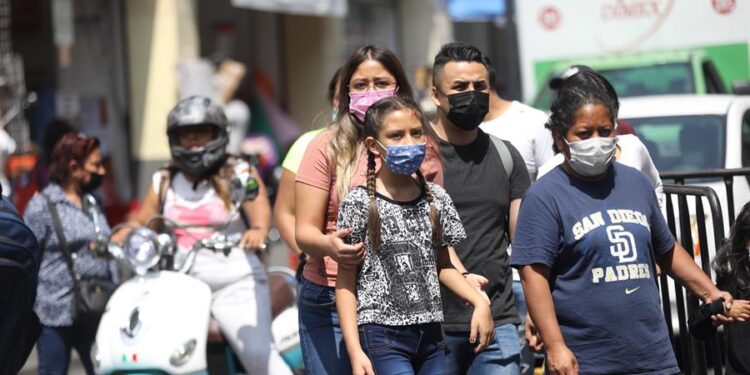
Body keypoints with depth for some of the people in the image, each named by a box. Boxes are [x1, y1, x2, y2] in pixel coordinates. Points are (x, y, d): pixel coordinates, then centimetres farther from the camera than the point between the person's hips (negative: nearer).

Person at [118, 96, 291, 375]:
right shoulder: (164, 182, 15)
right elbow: (141, 222, 18)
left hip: (233, 282, -4)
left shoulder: (239, 174, 3)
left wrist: (258, 230, -37)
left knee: (258, 353, -20)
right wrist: (111, 241, -2)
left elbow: (259, 206, -14)